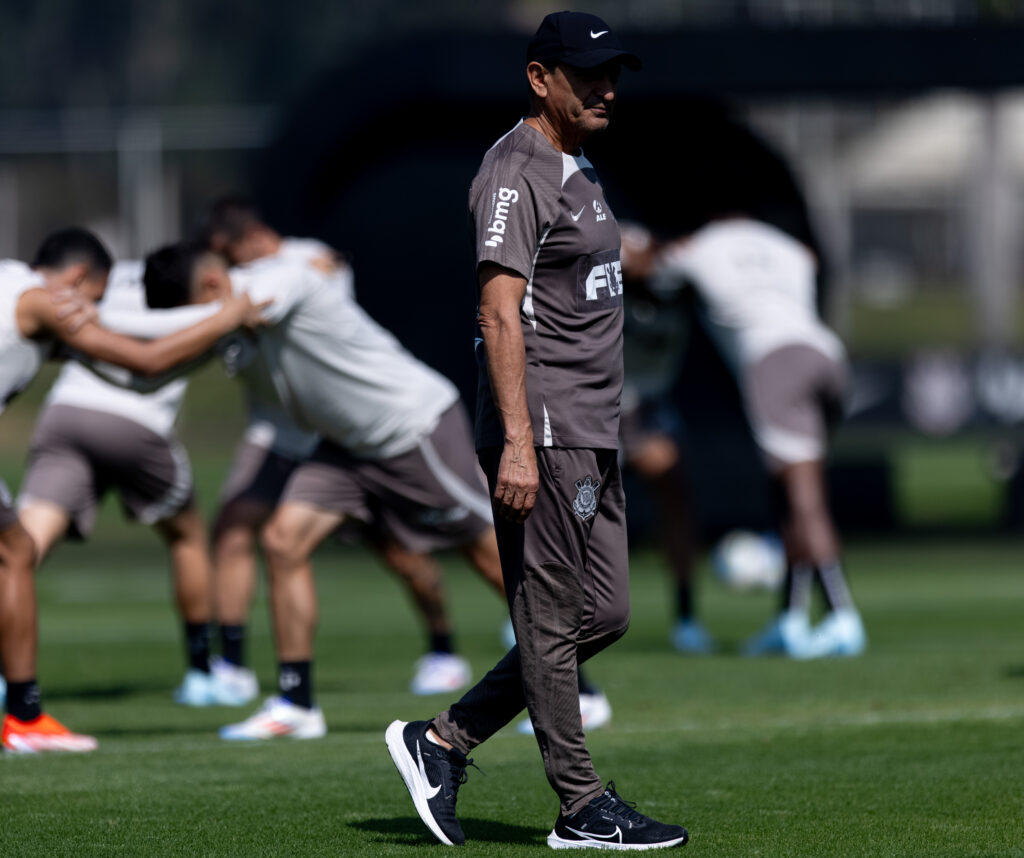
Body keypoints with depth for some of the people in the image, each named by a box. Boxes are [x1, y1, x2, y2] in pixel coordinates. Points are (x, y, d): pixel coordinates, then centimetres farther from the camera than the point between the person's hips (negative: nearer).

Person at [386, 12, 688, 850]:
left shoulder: (578, 170, 19)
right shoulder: (516, 173, -12)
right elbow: (501, 314, -20)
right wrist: (518, 445, -27)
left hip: (590, 434, 10)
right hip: (543, 431, -10)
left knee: (603, 614, 11)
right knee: (552, 618, -3)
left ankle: (444, 741, 15)